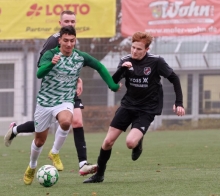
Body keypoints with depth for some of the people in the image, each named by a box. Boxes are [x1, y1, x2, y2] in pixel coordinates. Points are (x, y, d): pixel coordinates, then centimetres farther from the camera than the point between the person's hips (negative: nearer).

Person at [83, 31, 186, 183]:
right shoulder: (126, 61, -5)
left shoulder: (156, 61, -14)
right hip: (128, 105, 4)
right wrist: (122, 69, -26)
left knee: (131, 142, -25)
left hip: (147, 110, -4)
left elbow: (174, 78, -5)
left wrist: (179, 103, -9)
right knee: (108, 141, -1)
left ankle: (139, 143, 13)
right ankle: (99, 175, 18)